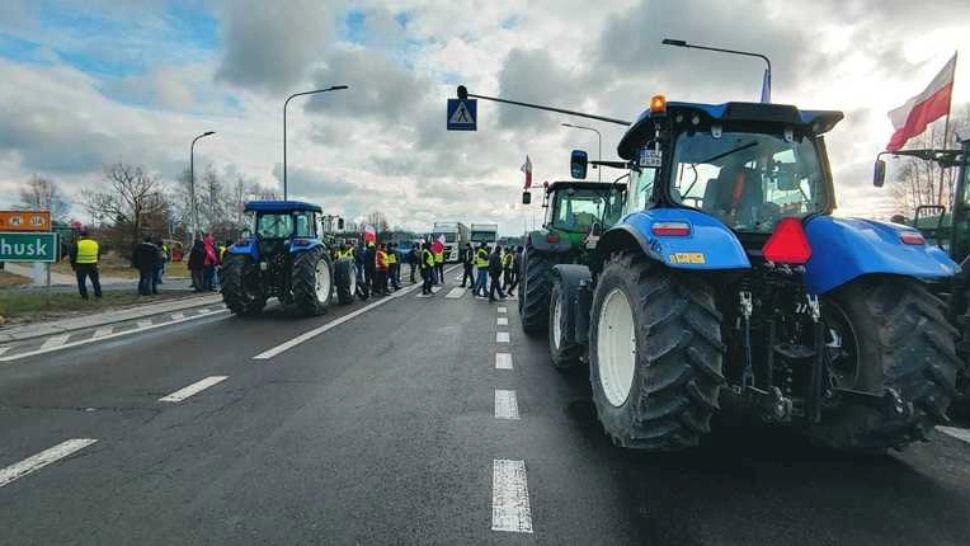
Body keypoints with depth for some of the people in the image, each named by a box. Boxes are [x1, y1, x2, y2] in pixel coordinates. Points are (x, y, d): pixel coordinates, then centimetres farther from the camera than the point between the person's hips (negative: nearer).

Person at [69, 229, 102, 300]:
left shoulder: (77, 244, -7)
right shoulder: (95, 243, 4)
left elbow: (73, 256, -4)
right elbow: (98, 255, 13)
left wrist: (73, 266, 7)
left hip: (81, 267, -3)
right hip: (92, 266, 3)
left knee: (81, 282, 5)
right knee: (95, 281, 13)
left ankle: (84, 296, 3)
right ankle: (98, 295, 13)